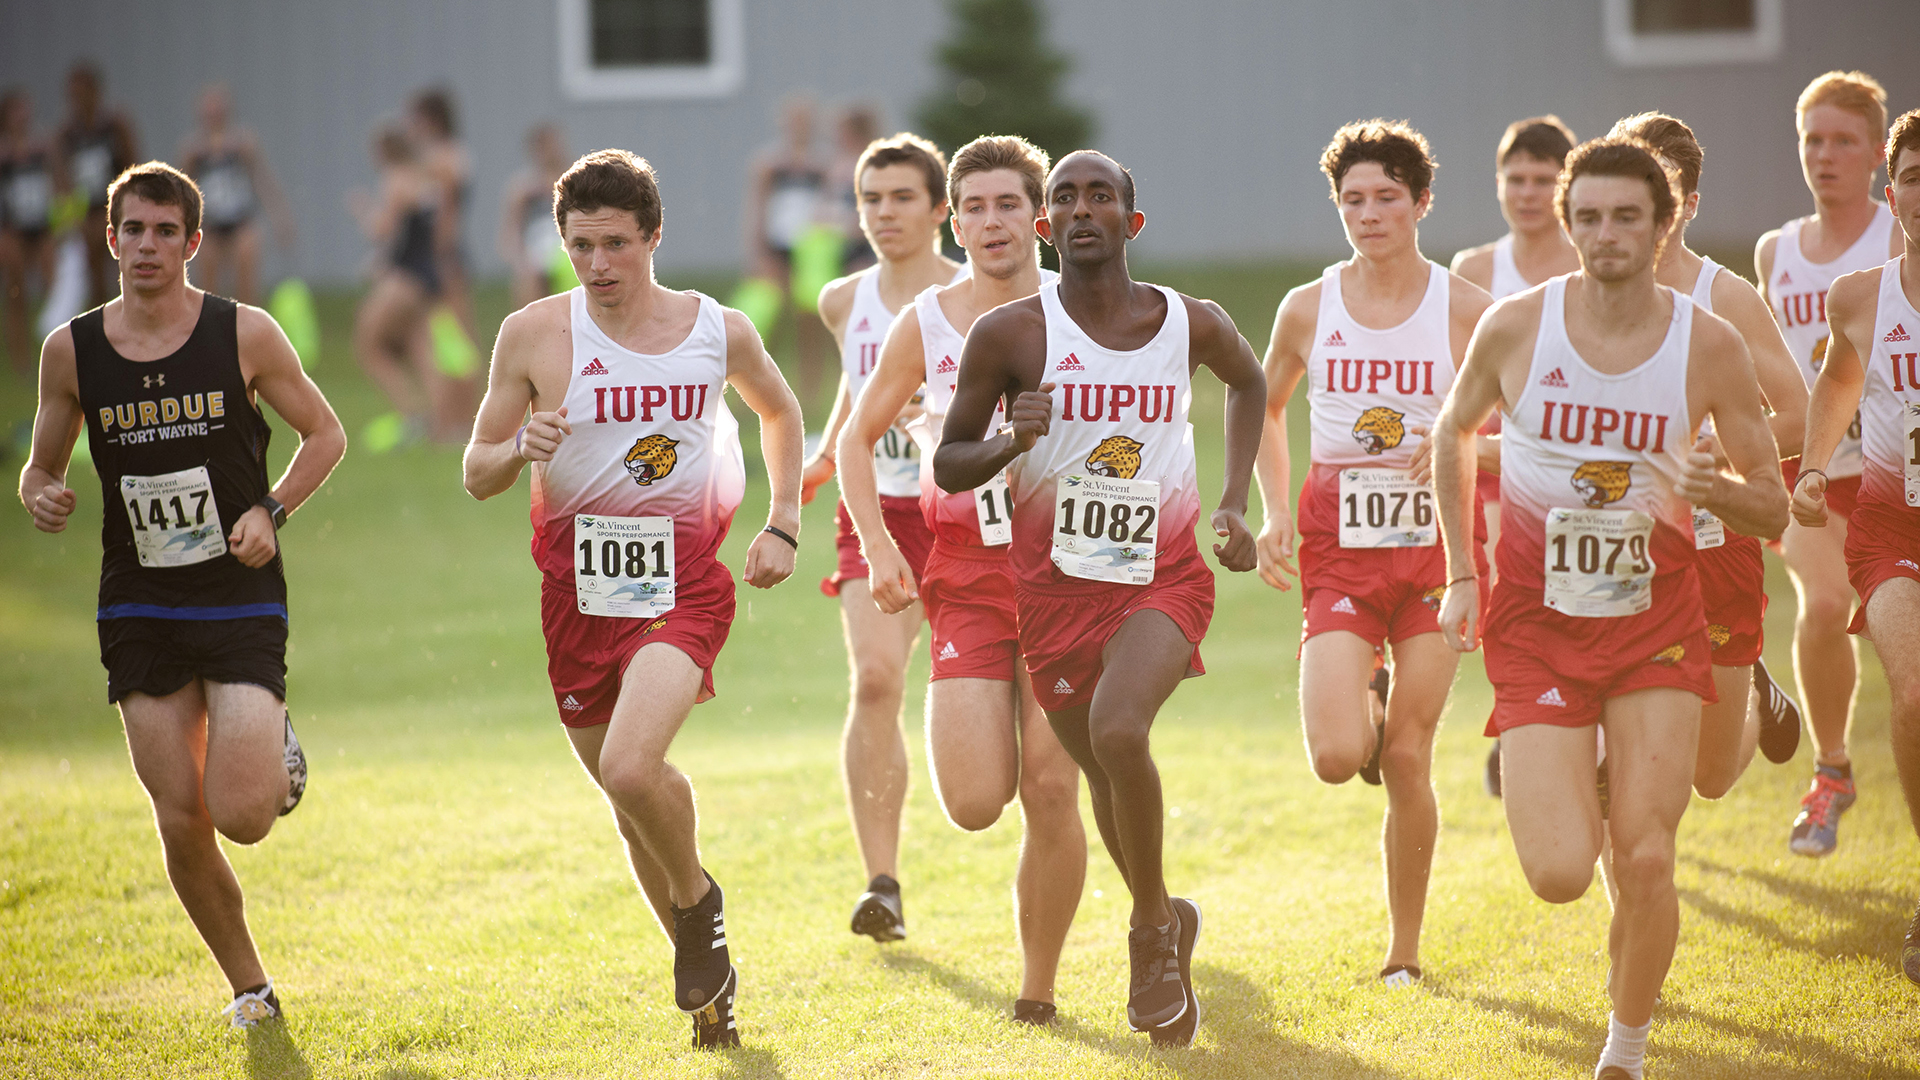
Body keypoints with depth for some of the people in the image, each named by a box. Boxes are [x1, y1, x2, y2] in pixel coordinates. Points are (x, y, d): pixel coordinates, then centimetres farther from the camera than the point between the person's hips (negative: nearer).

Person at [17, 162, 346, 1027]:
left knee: (241, 817, -14)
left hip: (241, 603, -2)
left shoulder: (245, 334, -5)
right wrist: (42, 497, -11)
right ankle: (250, 989, 20)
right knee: (181, 825, 0)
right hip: (140, 614, 2)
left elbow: (325, 434, 6)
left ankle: (276, 746, 22)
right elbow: (43, 465, 13)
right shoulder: (72, 350, 0)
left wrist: (271, 511, -10)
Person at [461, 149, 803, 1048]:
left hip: (683, 583, -3)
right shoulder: (534, 333, -3)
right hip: (578, 587, 3)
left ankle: (697, 898, 5)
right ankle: (701, 963, 34)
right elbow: (477, 475, 3)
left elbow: (780, 412, 20)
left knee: (630, 768, -25)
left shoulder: (718, 330, -1)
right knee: (627, 793, 13)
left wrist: (782, 527, 11)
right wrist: (520, 449, -19)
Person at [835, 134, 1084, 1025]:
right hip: (964, 573, 1)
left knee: (1050, 789, -7)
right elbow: (856, 438, 12)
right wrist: (878, 547, 0)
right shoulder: (923, 325, 3)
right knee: (976, 804, -10)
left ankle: (1038, 989, 10)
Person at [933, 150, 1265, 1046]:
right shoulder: (1009, 333, -7)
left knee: (1117, 732, -27)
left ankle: (1153, 933, -7)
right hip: (1057, 579, 2)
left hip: (1164, 574, -2)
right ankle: (1166, 923, 42)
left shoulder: (1193, 324, -2)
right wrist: (1010, 443, -22)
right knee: (1103, 770, 13)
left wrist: (1234, 501, 14)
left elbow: (1248, 381, 22)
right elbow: (949, 468, 0)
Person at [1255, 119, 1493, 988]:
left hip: (1432, 543, -1)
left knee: (1408, 761, 0)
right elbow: (1265, 412, 18)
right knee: (1336, 756, -16)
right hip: (1338, 549, 1)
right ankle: (1368, 717, 23)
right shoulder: (1308, 310, 2)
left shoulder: (1466, 309, -4)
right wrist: (1275, 513, 6)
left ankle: (1405, 950, 16)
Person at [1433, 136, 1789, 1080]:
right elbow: (1453, 431, 13)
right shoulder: (1515, 327, -8)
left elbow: (1773, 510, 1)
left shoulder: (1709, 345, -7)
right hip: (1536, 625, 0)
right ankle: (1571, 789, 28)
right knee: (1559, 876, -11)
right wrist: (1460, 574, 10)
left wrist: (1717, 492, -21)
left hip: (1656, 627, 0)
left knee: (1645, 860, -11)